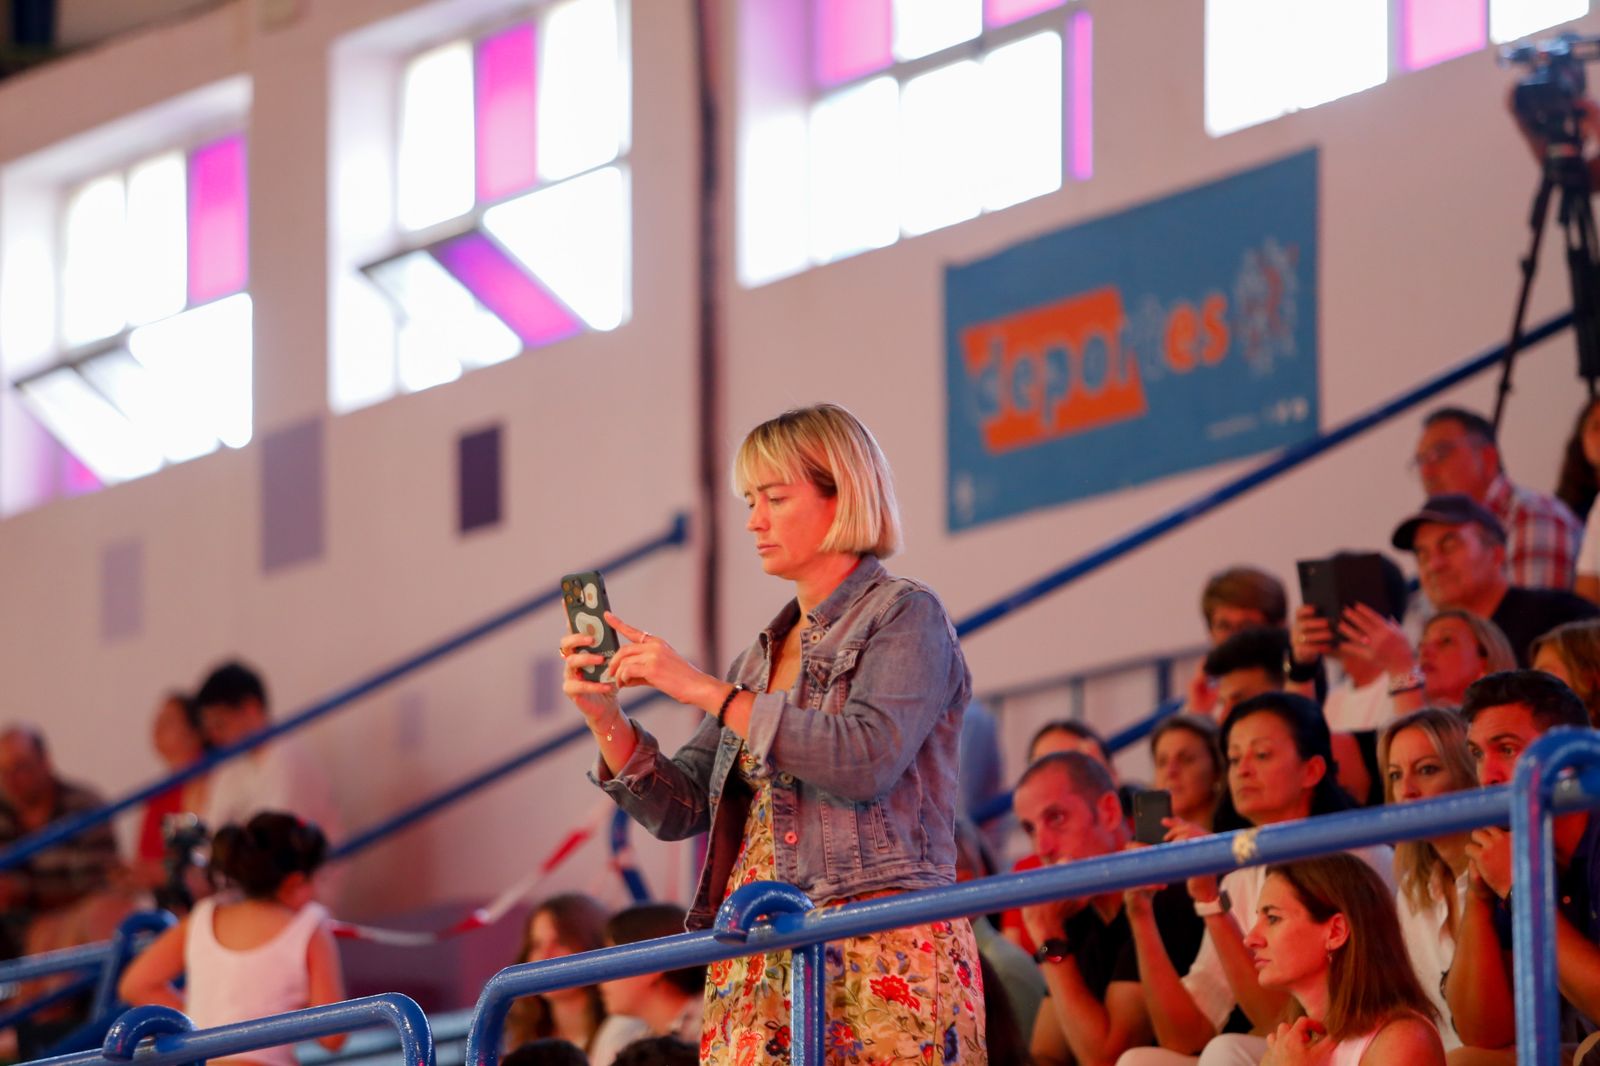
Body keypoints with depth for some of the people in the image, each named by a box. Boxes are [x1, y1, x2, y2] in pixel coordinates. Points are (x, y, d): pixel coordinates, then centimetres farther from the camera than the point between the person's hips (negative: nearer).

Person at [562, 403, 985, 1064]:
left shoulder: (905, 616, 1)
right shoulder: (764, 655, 21)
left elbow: (867, 759, -17)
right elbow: (676, 810, 18)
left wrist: (705, 691, -13)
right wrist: (604, 716, 1)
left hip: (878, 957, -6)